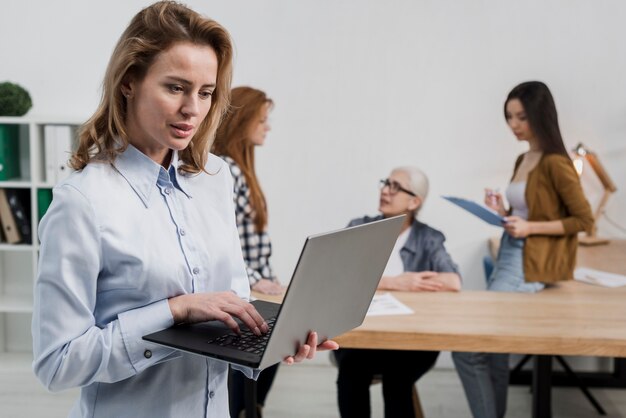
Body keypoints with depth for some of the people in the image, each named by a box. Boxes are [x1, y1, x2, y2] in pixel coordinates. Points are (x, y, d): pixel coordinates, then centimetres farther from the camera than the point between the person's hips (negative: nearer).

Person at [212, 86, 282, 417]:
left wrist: (268, 280, 11)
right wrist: (255, 282, -18)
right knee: (240, 370, 0)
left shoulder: (240, 168, 14)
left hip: (252, 290, 9)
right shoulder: (223, 169, -16)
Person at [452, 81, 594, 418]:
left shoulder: (555, 163, -13)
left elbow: (584, 220, -12)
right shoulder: (522, 160, 13)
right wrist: (502, 213, 1)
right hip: (508, 257, 9)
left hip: (530, 266, -9)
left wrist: (531, 227, -19)